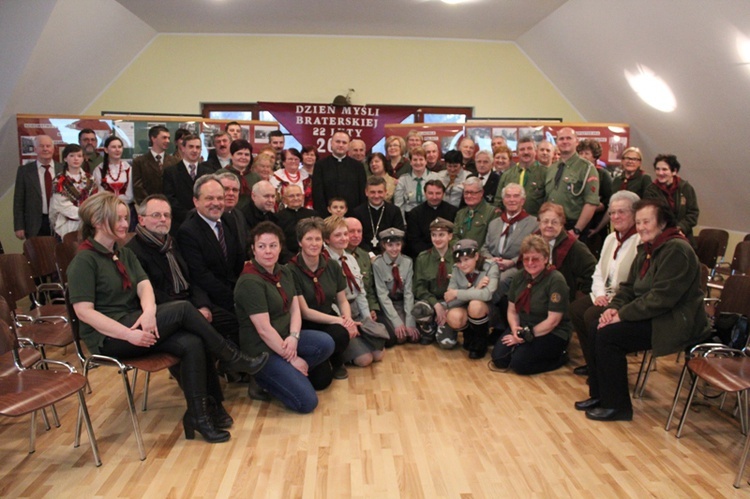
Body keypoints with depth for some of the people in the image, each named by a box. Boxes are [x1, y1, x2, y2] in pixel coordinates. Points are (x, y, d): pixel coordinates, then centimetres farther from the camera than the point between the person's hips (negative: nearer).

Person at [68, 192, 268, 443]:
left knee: (191, 343, -20)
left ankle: (200, 413, -13)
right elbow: (84, 311, -15)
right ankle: (234, 358, -10)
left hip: (136, 326, 7)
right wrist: (128, 334, -24)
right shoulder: (84, 260, -7)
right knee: (182, 309, -24)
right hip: (107, 339, -7)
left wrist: (149, 312, -21)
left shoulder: (125, 254, 17)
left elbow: (144, 286, 2)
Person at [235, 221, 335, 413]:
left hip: (284, 337, 8)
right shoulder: (249, 282, -20)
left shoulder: (285, 272, 6)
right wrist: (292, 358, -17)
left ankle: (287, 375, 1)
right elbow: (264, 329, -22)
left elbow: (295, 308, 4)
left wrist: (294, 337, -16)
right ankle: (265, 379, 7)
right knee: (307, 402, -16)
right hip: (262, 349, -8)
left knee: (326, 343, -19)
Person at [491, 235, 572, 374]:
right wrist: (515, 329, -15)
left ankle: (559, 358, 1)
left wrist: (526, 336, -18)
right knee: (499, 358, -12)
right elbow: (512, 310, 6)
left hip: (552, 334, -6)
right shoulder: (519, 277, 3)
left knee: (519, 363, -22)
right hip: (523, 329, 6)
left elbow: (553, 320, -18)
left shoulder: (556, 280, -16)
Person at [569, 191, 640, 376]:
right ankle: (592, 362, 5)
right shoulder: (611, 238, 15)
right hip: (606, 295, 9)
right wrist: (599, 294, -2)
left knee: (592, 316, -25)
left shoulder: (641, 241, -16)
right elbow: (598, 272, 15)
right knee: (575, 307, -10)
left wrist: (616, 301, -24)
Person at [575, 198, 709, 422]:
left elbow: (661, 298, -25)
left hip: (675, 323, -10)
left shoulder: (676, 250, -19)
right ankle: (599, 395, 11)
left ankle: (616, 406, -6)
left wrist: (622, 315, -21)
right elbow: (629, 286, 13)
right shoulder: (647, 248, 12)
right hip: (652, 317, 10)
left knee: (607, 336, -20)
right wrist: (614, 307, -6)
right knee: (595, 332, -2)